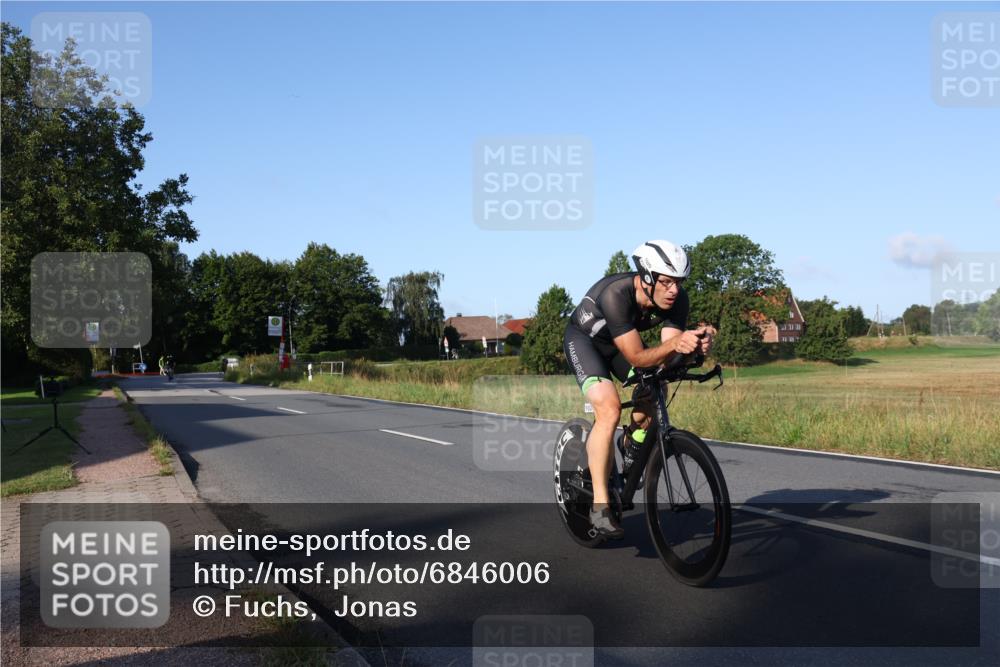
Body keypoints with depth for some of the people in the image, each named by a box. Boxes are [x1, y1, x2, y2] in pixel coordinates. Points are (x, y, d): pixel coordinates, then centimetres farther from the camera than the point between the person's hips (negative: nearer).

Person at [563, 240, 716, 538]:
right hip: (584, 338, -6)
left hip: (622, 340, 7)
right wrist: (674, 343, -56)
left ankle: (631, 440, 19)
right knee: (609, 408, -25)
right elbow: (637, 358, -39)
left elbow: (665, 356, -27)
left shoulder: (677, 299, -23)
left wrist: (696, 342, -47)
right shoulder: (616, 294, -39)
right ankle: (600, 505, -20)